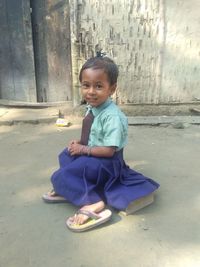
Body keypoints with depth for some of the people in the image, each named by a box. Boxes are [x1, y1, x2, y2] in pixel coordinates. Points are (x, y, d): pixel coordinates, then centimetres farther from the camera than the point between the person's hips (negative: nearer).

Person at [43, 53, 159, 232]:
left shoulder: (112, 116, -28)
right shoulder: (92, 108, 1)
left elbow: (109, 150, -28)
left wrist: (84, 149, -19)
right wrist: (80, 142, -3)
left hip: (107, 162, -9)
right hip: (91, 155, 9)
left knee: (60, 177, -14)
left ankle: (95, 204, -22)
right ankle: (72, 188, 7)